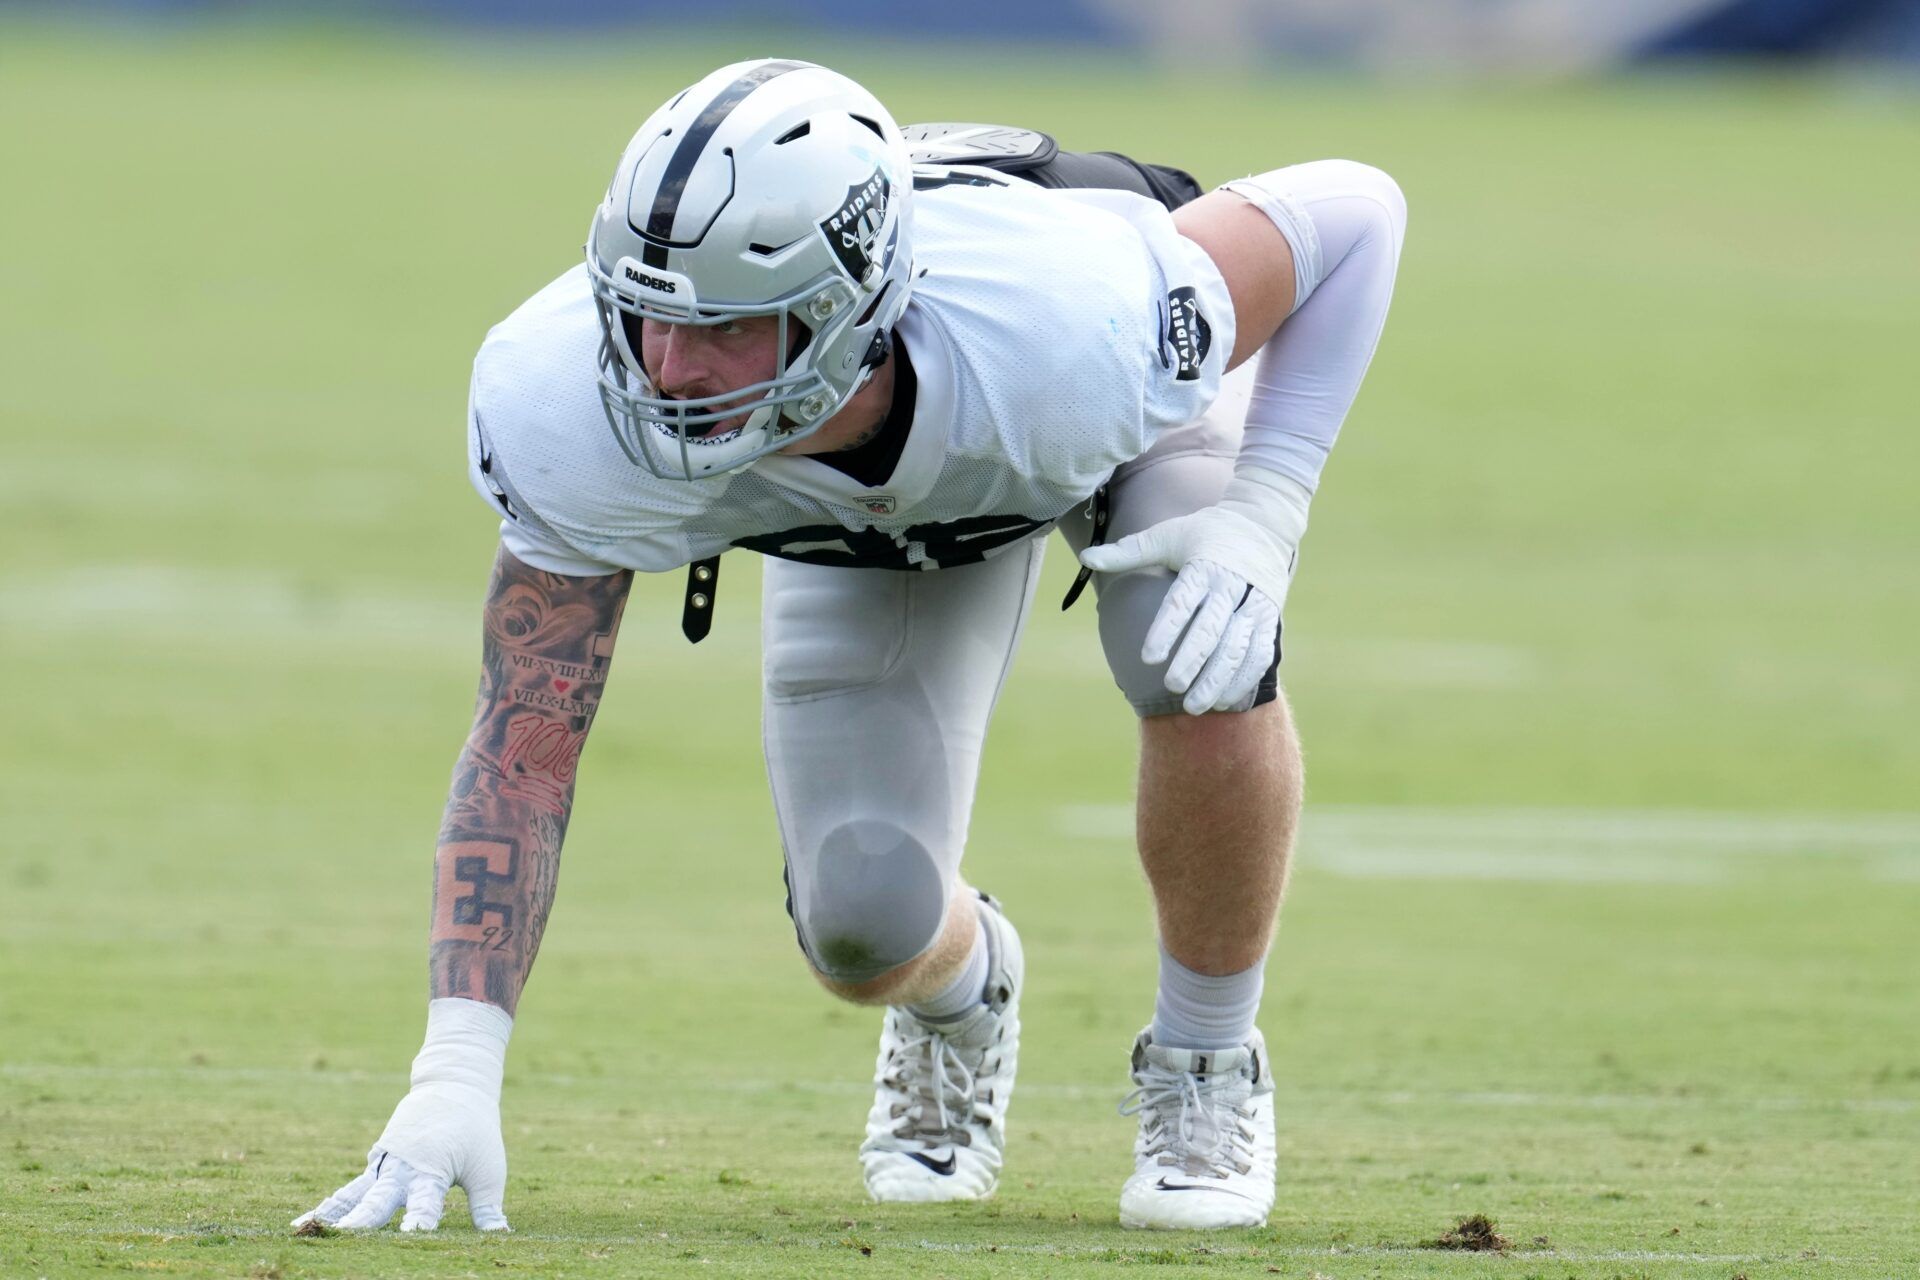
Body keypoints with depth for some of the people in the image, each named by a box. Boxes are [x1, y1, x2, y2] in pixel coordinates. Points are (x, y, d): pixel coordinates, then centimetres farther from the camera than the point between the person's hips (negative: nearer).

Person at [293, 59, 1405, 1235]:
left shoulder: (1075, 333, -47)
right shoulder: (582, 410, -41)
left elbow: (1352, 210, -29)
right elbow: (525, 742, -31)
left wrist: (1264, 511, -40)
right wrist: (457, 1071, -40)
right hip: (862, 516, 2)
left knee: (1206, 676, -33)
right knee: (863, 932, -11)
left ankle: (1205, 1068, -3)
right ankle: (962, 992, 30)